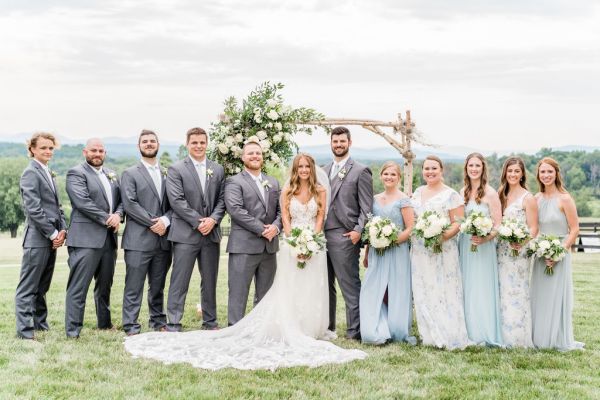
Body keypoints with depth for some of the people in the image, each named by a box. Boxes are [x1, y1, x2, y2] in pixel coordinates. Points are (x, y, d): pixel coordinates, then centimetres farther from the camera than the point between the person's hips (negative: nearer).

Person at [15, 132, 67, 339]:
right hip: (37, 239, -9)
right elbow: (34, 209, -16)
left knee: (41, 287, 15)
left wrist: (62, 230, 4)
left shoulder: (48, 173, 18)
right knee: (28, 288, -3)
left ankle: (40, 325, 22)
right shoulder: (30, 173, -9)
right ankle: (25, 330, -1)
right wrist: (53, 234, -14)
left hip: (52, 239, 9)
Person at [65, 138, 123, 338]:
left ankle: (104, 323, 29)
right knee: (78, 288, -8)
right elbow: (82, 202, -15)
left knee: (105, 285, 17)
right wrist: (107, 219, -14)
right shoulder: (76, 173, -3)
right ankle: (72, 331, -6)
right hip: (86, 238, -7)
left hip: (108, 238, 7)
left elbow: (121, 200, 14)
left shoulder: (111, 175, 19)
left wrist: (118, 214, -8)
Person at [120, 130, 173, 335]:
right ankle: (131, 327, 0)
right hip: (139, 239, -4)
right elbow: (130, 204, -8)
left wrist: (165, 220, -10)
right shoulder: (130, 173, 3)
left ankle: (158, 322, 22)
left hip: (162, 239, 4)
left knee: (158, 286, 12)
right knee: (134, 287, -3)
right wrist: (152, 223, -13)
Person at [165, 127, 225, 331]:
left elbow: (221, 199, 8)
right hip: (185, 234, -4)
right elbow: (176, 200, -10)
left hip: (211, 233, 4)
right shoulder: (176, 169, -2)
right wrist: (198, 222, -14)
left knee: (210, 281, 12)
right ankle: (173, 325, 0)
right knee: (179, 282, -4)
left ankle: (210, 321, 22)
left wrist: (213, 219, -9)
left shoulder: (218, 170, 12)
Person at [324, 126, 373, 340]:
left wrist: (358, 231, -15)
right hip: (322, 235, 6)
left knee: (350, 286, -3)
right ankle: (327, 327, 21)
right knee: (326, 285, 12)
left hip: (345, 236, -6)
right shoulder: (324, 170, 18)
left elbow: (366, 207, -4)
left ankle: (354, 331, 2)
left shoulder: (361, 171, -1)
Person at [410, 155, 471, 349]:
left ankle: (449, 337, 2)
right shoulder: (417, 193, 14)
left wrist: (444, 236, -23)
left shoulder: (451, 195, -3)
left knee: (444, 293, -5)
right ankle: (430, 335, 14)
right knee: (423, 294, 5)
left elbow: (458, 223, -9)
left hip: (442, 251, -6)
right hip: (419, 251, 6)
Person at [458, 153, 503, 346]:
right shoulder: (463, 192, 11)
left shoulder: (490, 193, -7)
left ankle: (484, 334, 5)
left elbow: (498, 225, -9)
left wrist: (486, 238, -25)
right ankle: (469, 332, 16)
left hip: (483, 246, -6)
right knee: (466, 288, 8)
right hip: (464, 245, 6)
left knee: (482, 288, -3)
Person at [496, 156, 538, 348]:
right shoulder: (502, 196, 14)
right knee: (502, 293, 7)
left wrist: (521, 242, -26)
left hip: (518, 252, -6)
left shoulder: (527, 198, -5)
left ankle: (519, 338, 4)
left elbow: (533, 228, -8)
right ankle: (504, 336, 14)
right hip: (501, 251, 6)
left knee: (516, 293, -4)